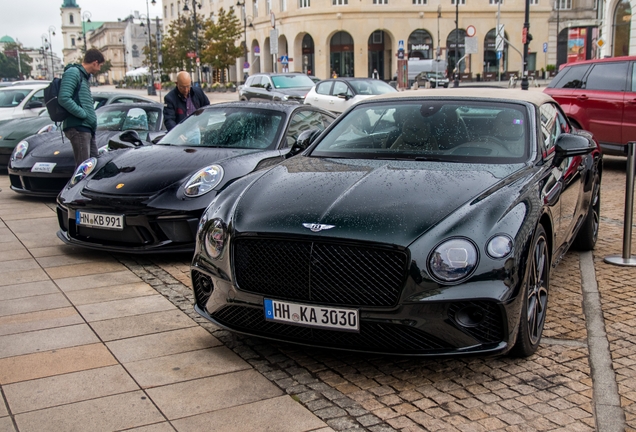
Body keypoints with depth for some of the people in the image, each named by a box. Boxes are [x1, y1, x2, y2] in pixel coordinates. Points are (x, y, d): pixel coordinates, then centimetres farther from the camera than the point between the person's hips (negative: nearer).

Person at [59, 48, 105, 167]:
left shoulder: (84, 76, 23)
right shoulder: (73, 72, -7)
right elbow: (64, 98, -19)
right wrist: (84, 114, -17)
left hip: (88, 130, 10)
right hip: (78, 127, -10)